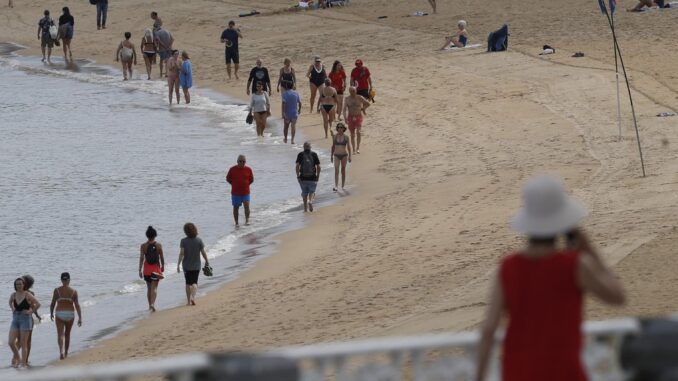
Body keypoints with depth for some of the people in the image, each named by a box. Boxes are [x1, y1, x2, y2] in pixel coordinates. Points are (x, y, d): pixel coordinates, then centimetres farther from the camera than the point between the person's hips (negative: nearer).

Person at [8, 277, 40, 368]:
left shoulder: (27, 295, -8)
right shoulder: (13, 295, 6)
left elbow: (38, 304, -6)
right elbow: (10, 302, 28)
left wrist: (30, 311, -8)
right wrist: (12, 309, 14)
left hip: (25, 319, -5)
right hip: (15, 319, 5)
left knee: (23, 343, -2)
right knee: (11, 342, -2)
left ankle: (23, 363, 4)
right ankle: (17, 357, 22)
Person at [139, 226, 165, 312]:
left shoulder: (143, 246, -5)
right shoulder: (158, 245, -5)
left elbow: (141, 258, -8)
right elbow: (162, 257, 1)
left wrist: (140, 270, -5)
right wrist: (163, 266, 16)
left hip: (147, 269, 1)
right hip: (156, 268, -1)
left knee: (149, 287, 16)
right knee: (154, 288, -3)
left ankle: (150, 305, 23)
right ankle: (152, 304, -21)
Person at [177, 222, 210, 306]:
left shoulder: (184, 241, -10)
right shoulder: (199, 241, -7)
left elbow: (181, 253, -15)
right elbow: (203, 253, -5)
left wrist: (178, 265, -11)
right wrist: (207, 261, 12)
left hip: (186, 265, 0)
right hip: (196, 265, 0)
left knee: (188, 283, 14)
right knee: (194, 282, 7)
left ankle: (188, 301, 20)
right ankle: (193, 297, -18)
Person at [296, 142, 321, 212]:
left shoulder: (300, 155, -1)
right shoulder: (314, 154, 0)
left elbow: (297, 166, -10)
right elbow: (318, 167, -3)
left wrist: (298, 176, -3)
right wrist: (318, 176, 8)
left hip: (303, 178, 0)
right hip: (312, 178, 0)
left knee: (305, 194, 12)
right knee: (312, 191, 10)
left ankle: (306, 209, 13)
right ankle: (310, 201, -19)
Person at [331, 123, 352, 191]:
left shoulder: (346, 137, -7)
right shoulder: (334, 137, -2)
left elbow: (349, 147, -3)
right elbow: (333, 146, 8)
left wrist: (349, 157, -8)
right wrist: (331, 156, 9)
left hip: (344, 155, -1)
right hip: (336, 155, 1)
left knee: (343, 170, 10)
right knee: (336, 171, -12)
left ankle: (342, 186, 23)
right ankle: (336, 186, -18)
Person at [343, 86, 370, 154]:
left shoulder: (359, 98, -3)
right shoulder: (347, 99, 0)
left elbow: (368, 104, 7)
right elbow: (345, 109, -5)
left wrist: (362, 109, 4)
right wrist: (345, 117, -18)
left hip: (358, 116, -2)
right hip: (351, 117, 2)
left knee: (358, 132, -20)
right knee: (352, 134, 6)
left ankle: (358, 148, -12)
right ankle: (354, 149, 17)